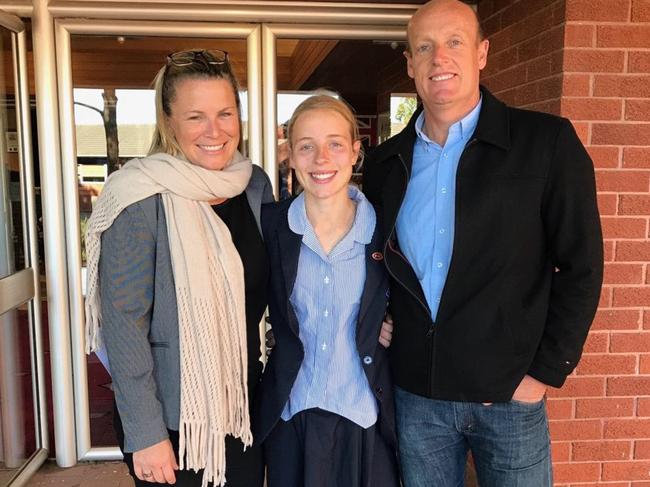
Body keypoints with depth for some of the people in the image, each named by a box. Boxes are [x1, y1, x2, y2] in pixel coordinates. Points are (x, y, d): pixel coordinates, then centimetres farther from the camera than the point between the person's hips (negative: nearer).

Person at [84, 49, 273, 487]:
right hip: (171, 417, -5)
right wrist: (145, 433, -15)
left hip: (244, 405, 5)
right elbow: (123, 321, -16)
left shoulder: (255, 183, 0)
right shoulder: (143, 198, -17)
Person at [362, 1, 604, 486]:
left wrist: (547, 371, -8)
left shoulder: (548, 142, -8)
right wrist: (379, 333, 4)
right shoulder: (386, 162, 3)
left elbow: (581, 265, -7)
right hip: (416, 393, 3)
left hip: (510, 393, -2)